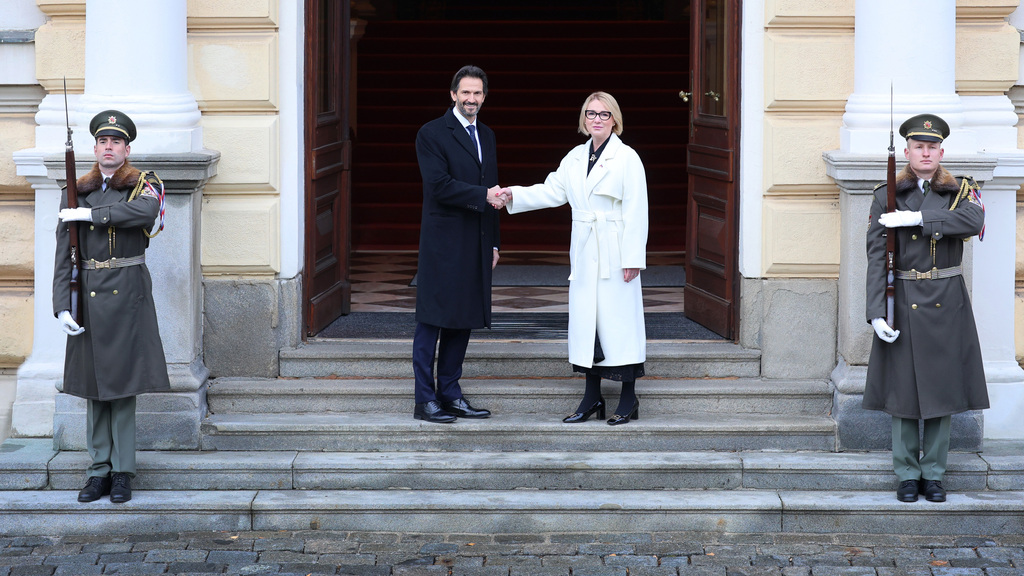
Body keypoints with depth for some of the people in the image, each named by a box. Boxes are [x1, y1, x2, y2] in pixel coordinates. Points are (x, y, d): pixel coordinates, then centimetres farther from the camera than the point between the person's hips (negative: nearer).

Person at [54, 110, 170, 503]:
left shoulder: (142, 186, 1)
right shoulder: (76, 194, 8)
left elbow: (147, 210, -25)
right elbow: (64, 255, 4)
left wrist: (91, 214, -19)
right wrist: (62, 306, -6)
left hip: (128, 294, -3)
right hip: (88, 295, 3)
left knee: (123, 383, -1)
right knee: (94, 385, 6)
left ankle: (122, 472, 5)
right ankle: (100, 470, 12)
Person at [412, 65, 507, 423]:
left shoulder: (486, 136, 17)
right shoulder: (432, 134, -6)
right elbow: (439, 185, -16)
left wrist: (493, 243, 17)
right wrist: (483, 196, -21)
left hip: (476, 245, 7)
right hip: (443, 243, -7)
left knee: (463, 321, 9)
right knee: (431, 322, -4)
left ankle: (450, 394, 16)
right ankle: (425, 401, -1)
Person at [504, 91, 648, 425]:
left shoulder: (627, 158, -7)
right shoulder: (575, 158, 12)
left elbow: (636, 212, -10)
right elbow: (553, 192, 14)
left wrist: (633, 258, -14)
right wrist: (513, 195, 1)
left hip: (615, 255, -6)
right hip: (585, 254, 6)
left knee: (618, 319, -4)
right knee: (585, 320, 7)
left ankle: (628, 398, 5)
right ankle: (592, 397, 16)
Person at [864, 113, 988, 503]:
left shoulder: (961, 191, 4)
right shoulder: (887, 196, 2)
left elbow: (974, 221, -20)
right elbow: (876, 256, -6)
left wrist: (915, 218, -23)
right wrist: (876, 312, -16)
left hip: (946, 304, 1)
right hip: (903, 303, -1)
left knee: (942, 387, 4)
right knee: (902, 388, 1)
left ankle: (933, 474, 13)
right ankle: (907, 475, 12)